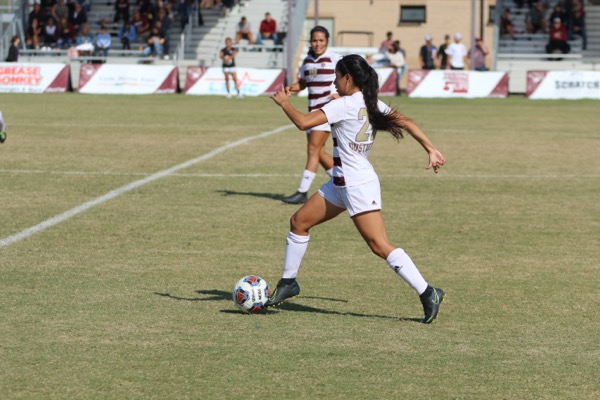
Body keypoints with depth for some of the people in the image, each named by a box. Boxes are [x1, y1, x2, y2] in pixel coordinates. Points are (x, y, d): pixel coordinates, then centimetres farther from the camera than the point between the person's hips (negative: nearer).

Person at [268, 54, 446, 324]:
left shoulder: (344, 104, -18)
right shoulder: (371, 104, 7)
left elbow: (303, 122, -23)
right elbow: (405, 122, 1)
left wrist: (284, 102, -6)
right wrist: (431, 150, 0)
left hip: (358, 185, -10)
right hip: (343, 183, 10)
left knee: (379, 245, -12)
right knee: (298, 222, 16)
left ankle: (428, 294, -12)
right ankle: (288, 283, 27)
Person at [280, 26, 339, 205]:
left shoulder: (334, 59, -7)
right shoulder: (307, 60, 11)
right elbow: (303, 82, 20)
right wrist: (291, 88, -1)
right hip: (313, 109, 8)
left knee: (313, 149, -12)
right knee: (319, 152, 10)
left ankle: (302, 192, -12)